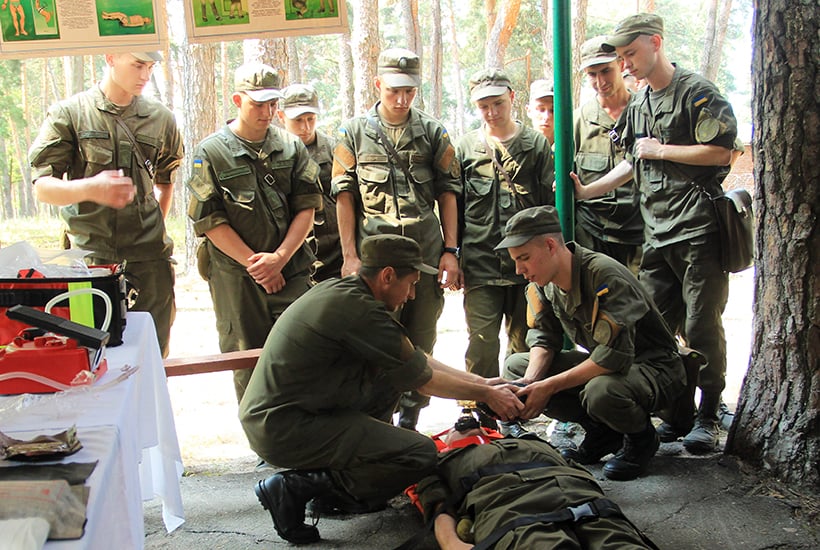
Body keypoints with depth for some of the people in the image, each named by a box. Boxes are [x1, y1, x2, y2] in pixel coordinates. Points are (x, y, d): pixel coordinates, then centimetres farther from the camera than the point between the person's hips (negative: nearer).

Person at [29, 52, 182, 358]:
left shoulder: (161, 118, 11)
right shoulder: (69, 114, 1)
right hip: (91, 256, -2)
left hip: (150, 260, 2)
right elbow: (42, 188, -4)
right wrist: (90, 189, -23)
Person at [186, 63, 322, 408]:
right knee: (247, 364, 6)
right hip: (236, 276, -2)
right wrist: (254, 263, -10)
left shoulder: (291, 147, 8)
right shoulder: (211, 153, -1)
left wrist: (280, 257, -10)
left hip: (291, 271, 2)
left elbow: (307, 207, 3)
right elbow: (209, 221, -5)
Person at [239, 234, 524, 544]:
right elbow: (422, 379, -10)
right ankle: (296, 486, -6)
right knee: (420, 454, -12)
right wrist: (486, 395, 4)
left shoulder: (341, 289, 8)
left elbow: (414, 358, 15)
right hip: (284, 431, -10)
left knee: (391, 374, 17)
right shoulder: (358, 310, -20)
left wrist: (479, 382, 16)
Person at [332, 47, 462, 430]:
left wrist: (450, 250, 1)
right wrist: (349, 255, -3)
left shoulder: (432, 132, 9)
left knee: (421, 341, 6)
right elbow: (344, 196, 4)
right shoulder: (355, 132, 6)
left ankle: (409, 420, 19)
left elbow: (448, 193, 8)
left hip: (427, 252, 1)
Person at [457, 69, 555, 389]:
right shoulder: (465, 148, 9)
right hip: (480, 263, 0)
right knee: (481, 343, -3)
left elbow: (550, 203, 7)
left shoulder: (536, 144, 7)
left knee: (525, 342, 9)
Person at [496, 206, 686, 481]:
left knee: (600, 391, -41)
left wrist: (549, 387, -31)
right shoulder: (541, 283, -5)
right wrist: (530, 381, -21)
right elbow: (543, 338, 1)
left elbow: (615, 356, -34)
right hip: (601, 362, 8)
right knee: (515, 366, -4)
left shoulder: (605, 276, -29)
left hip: (654, 367, -8)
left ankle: (642, 437, -4)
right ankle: (602, 432, 4)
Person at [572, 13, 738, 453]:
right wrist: (586, 191, 18)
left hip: (698, 230, -7)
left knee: (702, 326, -4)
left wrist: (660, 150, -7)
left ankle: (708, 416, 8)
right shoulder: (638, 106, 18)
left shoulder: (696, 92, -4)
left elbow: (721, 153, -12)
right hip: (657, 235, 7)